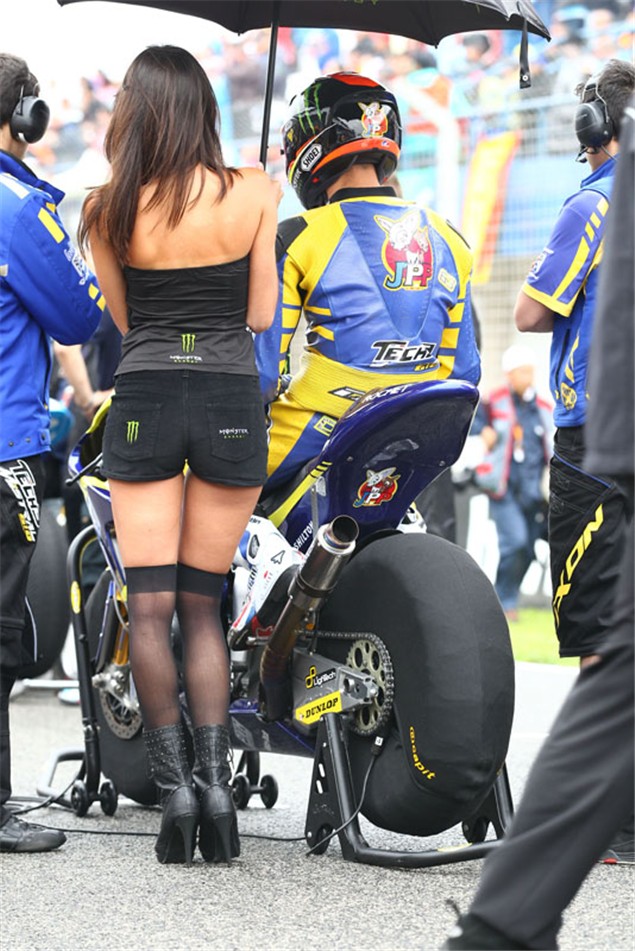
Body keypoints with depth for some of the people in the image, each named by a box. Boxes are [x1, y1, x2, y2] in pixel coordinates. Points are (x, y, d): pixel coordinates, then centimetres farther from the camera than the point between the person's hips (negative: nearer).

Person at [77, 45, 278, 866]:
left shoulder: (108, 208, -3)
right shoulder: (253, 193, -3)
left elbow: (122, 318, 8)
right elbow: (260, 315, 4)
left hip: (144, 398, -1)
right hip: (232, 402, 1)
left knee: (149, 606, 2)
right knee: (201, 603, 10)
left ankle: (173, 785, -5)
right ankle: (214, 778, -1)